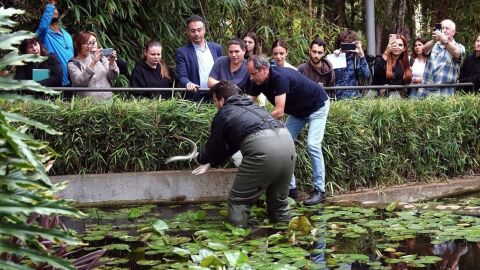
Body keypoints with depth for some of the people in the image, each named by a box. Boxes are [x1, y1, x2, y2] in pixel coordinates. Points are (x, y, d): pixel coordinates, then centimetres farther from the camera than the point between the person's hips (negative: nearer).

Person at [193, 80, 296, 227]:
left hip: (261, 146, -6)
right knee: (278, 199, 21)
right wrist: (211, 162, 54)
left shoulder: (222, 114, 17)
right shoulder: (251, 106, 37)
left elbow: (214, 148, 27)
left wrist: (200, 158, 49)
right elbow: (232, 145, 45)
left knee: (238, 201, 6)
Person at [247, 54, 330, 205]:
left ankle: (319, 190, -10)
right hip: (298, 111, 8)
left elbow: (279, 112, -39)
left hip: (317, 106, -8)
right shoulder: (258, 82, -12)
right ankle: (291, 188, 5)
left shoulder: (280, 77, -37)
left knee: (313, 145, -19)